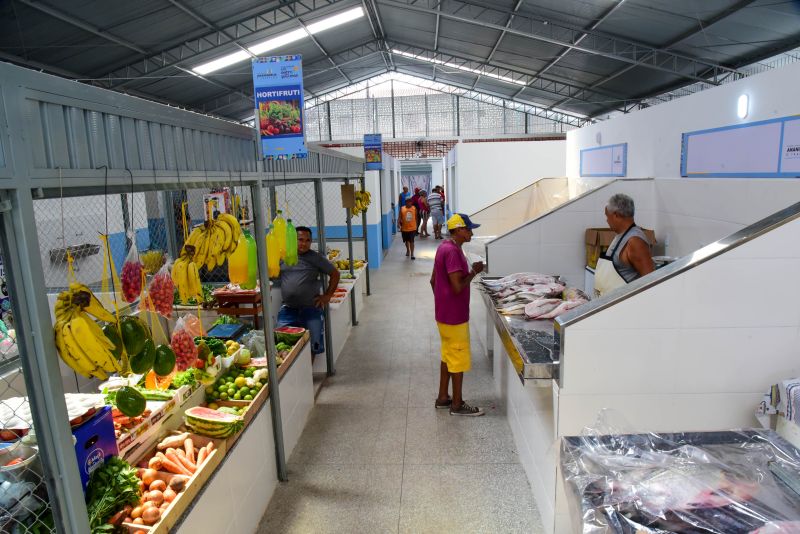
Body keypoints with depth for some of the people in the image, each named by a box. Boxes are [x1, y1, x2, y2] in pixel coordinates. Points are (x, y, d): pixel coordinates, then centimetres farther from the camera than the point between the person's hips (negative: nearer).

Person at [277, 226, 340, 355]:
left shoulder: (316, 258, 3)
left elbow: (335, 274, 7)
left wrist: (327, 296, 1)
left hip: (311, 309, -2)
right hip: (288, 310, 2)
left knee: (315, 347, 2)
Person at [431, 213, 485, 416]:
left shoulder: (445, 247, 9)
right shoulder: (453, 251, -22)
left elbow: (433, 280, 16)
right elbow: (458, 287, -26)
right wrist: (474, 272, -12)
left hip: (444, 313, 10)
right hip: (454, 316, -10)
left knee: (448, 355, 19)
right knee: (459, 358, 2)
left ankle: (442, 398, 29)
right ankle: (457, 405, 14)